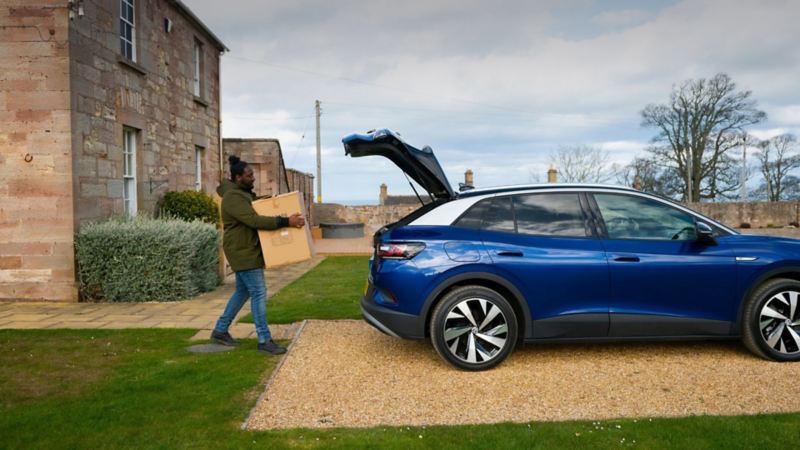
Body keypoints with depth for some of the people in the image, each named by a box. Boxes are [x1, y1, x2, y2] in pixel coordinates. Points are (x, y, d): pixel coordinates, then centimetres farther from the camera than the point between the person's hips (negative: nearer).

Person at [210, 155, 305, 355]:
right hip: (243, 252, -10)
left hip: (246, 250, 10)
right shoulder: (233, 198, -19)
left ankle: (220, 331, 25)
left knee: (242, 292, 15)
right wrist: (286, 222, -32)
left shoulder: (243, 194, 14)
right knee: (259, 293, -10)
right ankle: (264, 340, -5)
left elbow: (254, 217, 25)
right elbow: (254, 221, -29)